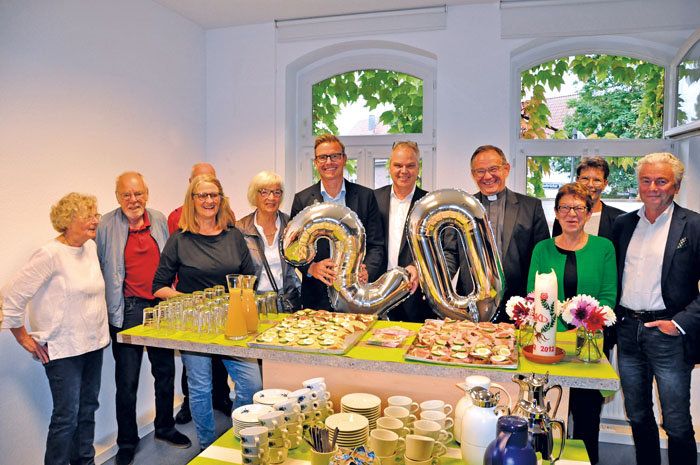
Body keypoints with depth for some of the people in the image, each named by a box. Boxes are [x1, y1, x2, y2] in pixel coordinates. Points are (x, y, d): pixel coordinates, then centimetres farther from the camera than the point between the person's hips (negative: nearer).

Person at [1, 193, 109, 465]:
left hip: (94, 345, 7)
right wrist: (23, 337, -8)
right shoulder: (51, 254, -17)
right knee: (67, 417, -1)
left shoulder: (91, 247, 5)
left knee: (88, 410, 17)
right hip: (63, 350, -7)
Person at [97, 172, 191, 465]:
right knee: (127, 380, 5)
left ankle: (165, 428, 36)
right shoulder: (106, 226, -6)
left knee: (165, 371, 15)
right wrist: (110, 307, -6)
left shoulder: (159, 220, 6)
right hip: (127, 310, -4)